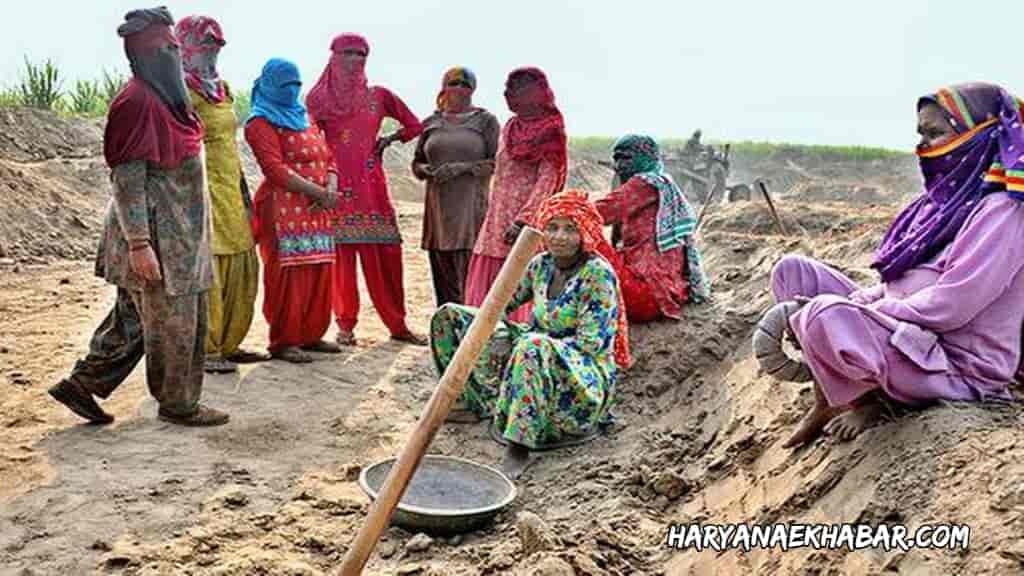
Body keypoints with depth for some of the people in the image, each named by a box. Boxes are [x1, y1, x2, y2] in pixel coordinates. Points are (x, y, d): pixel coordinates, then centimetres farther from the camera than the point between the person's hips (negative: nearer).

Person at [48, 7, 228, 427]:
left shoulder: (165, 98, 12)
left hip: (178, 235, 9)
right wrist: (139, 244, -22)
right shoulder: (137, 101, -16)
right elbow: (127, 179, -19)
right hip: (156, 239, -9)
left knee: (134, 321, 16)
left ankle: (82, 385, 26)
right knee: (172, 326, 3)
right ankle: (178, 405, 18)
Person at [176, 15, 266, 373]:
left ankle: (228, 344, 20)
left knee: (242, 266, 9)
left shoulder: (221, 88, 17)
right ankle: (204, 350, 5)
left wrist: (243, 191, 19)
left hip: (230, 192, 8)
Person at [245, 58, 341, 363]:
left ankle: (311, 335, 17)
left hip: (316, 210, 7)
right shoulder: (261, 123, -1)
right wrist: (318, 192, -15)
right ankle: (283, 341, -1)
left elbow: (327, 157, 18)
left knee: (320, 272, 6)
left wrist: (331, 188, -3)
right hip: (285, 209, -7)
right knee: (289, 274, -8)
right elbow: (276, 169, -12)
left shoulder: (305, 118, 23)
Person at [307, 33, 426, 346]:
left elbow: (415, 126, 19)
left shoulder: (379, 95, 12)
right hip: (335, 184, -1)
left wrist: (388, 140, 7)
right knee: (341, 253, -4)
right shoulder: (319, 98, 8)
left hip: (371, 184, 1)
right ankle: (345, 324, 5)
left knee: (384, 254, 0)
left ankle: (397, 324, 8)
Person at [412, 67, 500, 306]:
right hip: (438, 206, 4)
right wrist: (427, 170, -4)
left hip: (472, 205, -4)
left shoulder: (485, 120, 4)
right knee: (442, 274, 3)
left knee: (470, 272, -9)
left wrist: (462, 168, -15)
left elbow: (497, 162, -4)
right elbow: (416, 163, 18)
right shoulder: (431, 123, 14)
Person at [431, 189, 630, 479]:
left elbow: (590, 343, -22)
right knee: (450, 315, 5)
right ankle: (474, 402, 11)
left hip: (585, 376, -7)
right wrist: (501, 336, -12)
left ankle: (519, 446, -34)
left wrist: (518, 345, -22)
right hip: (541, 356, 7)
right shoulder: (541, 264, 3)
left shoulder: (598, 274, -17)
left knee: (533, 346, -44)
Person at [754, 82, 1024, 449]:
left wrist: (850, 312, -18)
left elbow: (946, 308, -23)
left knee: (826, 316, -36)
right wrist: (856, 302, -5)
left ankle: (866, 403, -4)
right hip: (910, 336, 10)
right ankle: (828, 403, -3)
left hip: (958, 367, -10)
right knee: (792, 270, 5)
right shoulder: (949, 198, 14)